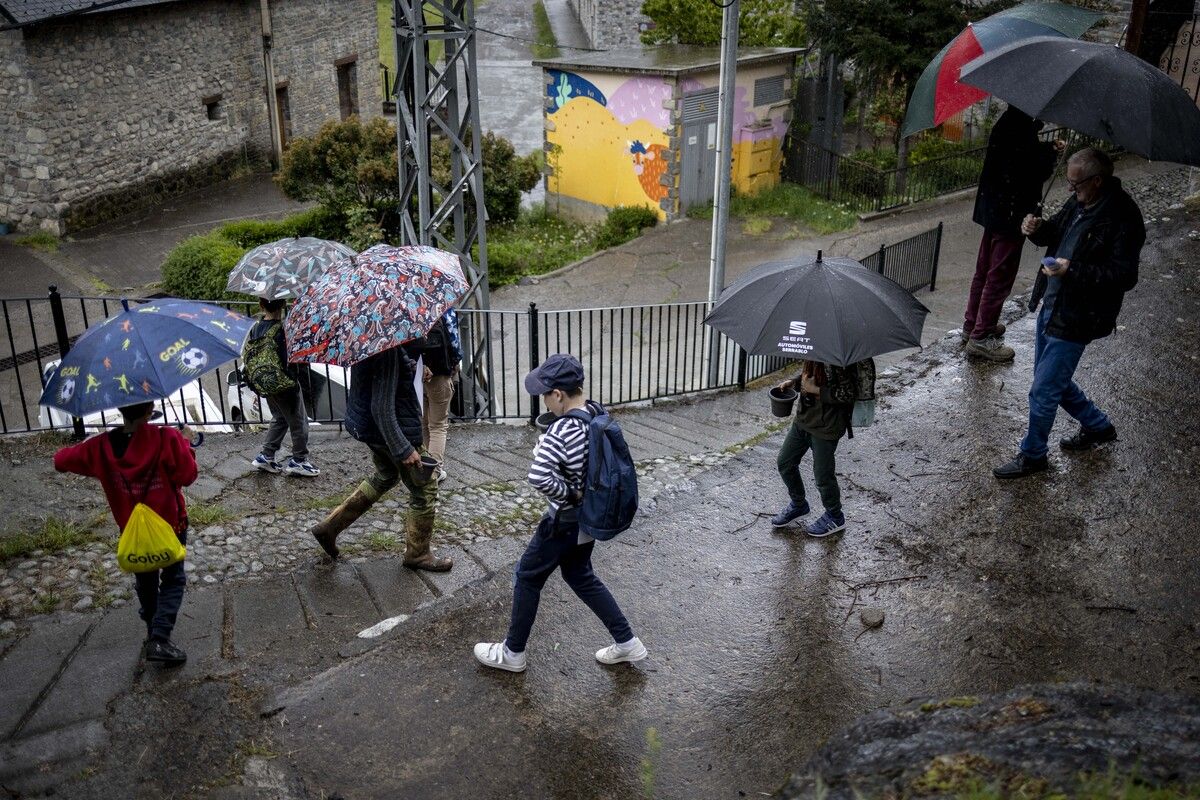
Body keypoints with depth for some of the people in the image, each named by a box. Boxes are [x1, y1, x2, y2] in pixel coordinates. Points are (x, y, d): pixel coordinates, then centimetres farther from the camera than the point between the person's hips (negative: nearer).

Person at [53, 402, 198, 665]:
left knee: (145, 583, 23)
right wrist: (185, 444, -4)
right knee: (173, 580, 11)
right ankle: (159, 641, -3)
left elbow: (61, 461, 2)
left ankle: (153, 634, 36)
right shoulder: (167, 438, -22)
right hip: (170, 525, -3)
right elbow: (187, 475, -18)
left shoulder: (101, 447, -11)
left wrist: (76, 448, 21)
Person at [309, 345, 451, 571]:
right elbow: (382, 407, -28)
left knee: (385, 477, 31)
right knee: (424, 489, 9)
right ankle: (417, 553, 24)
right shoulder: (387, 350, -29)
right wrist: (402, 448, -23)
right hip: (398, 429, -9)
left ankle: (329, 527, 31)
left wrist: (410, 366, 6)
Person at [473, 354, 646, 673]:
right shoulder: (598, 413, -4)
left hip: (565, 522, -8)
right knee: (580, 576, 26)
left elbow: (538, 477, -40)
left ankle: (512, 653, 29)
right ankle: (627, 642, 30)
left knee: (528, 577, 12)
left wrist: (570, 494, -23)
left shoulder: (561, 431, -29)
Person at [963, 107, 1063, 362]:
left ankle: (973, 324, 31)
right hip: (1011, 212, -9)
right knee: (1000, 275, -1)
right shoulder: (1022, 127, -22)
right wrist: (1052, 153, -6)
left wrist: (1046, 148, 8)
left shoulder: (1007, 121, 5)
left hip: (993, 206, 10)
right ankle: (980, 337, 5)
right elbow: (1034, 173, -22)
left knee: (985, 269, 19)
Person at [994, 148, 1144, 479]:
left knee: (1043, 392, 0)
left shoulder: (1123, 218, -21)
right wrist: (1037, 230, -3)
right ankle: (1098, 426, 43)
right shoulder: (1080, 202, 4)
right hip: (1051, 305, 9)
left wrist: (1072, 271, -32)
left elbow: (1124, 276, -23)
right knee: (1054, 379, 23)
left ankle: (1032, 455, 19)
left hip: (1075, 318, -9)